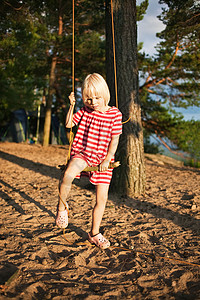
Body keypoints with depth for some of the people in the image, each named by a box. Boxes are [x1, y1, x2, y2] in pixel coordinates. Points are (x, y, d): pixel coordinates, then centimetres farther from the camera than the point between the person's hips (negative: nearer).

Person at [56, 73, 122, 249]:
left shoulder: (115, 114, -2)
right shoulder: (85, 111, 6)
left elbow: (115, 140, -3)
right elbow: (69, 124, 13)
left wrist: (107, 160, -12)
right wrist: (71, 106, 0)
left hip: (103, 158, 0)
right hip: (83, 153, 0)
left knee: (102, 199, 1)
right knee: (68, 175, -34)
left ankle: (94, 234, 22)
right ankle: (62, 207, -6)